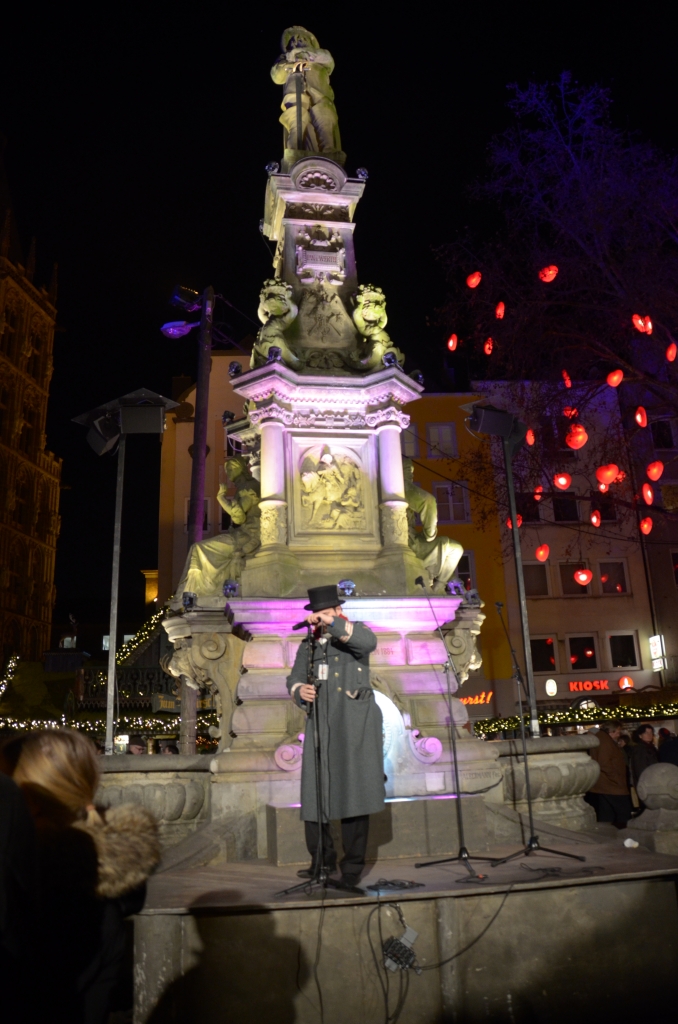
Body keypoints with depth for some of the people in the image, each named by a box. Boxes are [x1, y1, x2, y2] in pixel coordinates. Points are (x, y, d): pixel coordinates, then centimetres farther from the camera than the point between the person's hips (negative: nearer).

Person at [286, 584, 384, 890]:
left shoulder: (355, 632, 6)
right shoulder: (309, 644, 17)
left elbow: (369, 642, -17)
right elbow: (294, 677, 13)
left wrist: (333, 624, -24)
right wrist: (300, 691, -10)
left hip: (354, 724, -4)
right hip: (320, 724, 4)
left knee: (354, 790, -3)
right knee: (315, 791, 2)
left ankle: (353, 865, 8)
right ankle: (322, 859, 19)